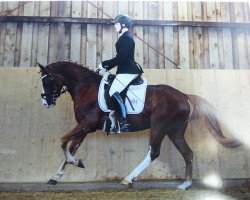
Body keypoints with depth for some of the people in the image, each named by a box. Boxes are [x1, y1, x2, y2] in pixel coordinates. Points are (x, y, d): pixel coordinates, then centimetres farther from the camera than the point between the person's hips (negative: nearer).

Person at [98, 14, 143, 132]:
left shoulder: (127, 37, -13)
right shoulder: (124, 37, 19)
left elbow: (120, 58, -21)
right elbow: (120, 57, 20)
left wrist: (104, 64, -13)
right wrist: (107, 67, 15)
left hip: (128, 71, -11)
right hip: (125, 70, 11)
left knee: (113, 92, -19)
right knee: (114, 91, 13)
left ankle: (124, 121, -16)